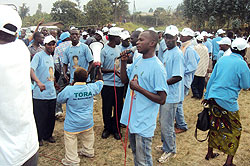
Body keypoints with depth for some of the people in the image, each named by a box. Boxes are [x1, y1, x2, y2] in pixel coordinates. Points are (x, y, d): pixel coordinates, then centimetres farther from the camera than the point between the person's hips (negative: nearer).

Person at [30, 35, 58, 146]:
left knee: (51, 116, 14)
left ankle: (48, 135, 31)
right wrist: (38, 82, -38)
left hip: (52, 93, 7)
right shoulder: (38, 56, -9)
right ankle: (38, 138, 21)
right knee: (40, 117, 3)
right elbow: (31, 70, -24)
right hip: (40, 94, -7)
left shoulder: (51, 57, 15)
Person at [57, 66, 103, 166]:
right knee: (88, 137, 27)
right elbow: (100, 81, 13)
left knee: (70, 141, 8)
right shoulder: (91, 88, -8)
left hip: (73, 124, -5)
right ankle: (88, 151, 45)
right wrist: (98, 69, 29)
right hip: (87, 122, 5)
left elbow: (59, 99, -2)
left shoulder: (68, 90, -20)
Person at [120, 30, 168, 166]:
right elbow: (124, 79, 14)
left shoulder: (157, 67, -20)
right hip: (132, 117, 8)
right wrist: (124, 62, 0)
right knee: (135, 154, 25)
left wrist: (139, 88, -21)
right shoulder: (138, 60, 6)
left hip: (144, 123, -8)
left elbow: (161, 99, -20)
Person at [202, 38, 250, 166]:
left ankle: (209, 153, 31)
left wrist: (207, 96, 17)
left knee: (215, 126, 19)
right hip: (228, 102, -6)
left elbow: (211, 79, 10)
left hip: (213, 98, 6)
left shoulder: (222, 59, 6)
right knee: (234, 131, 10)